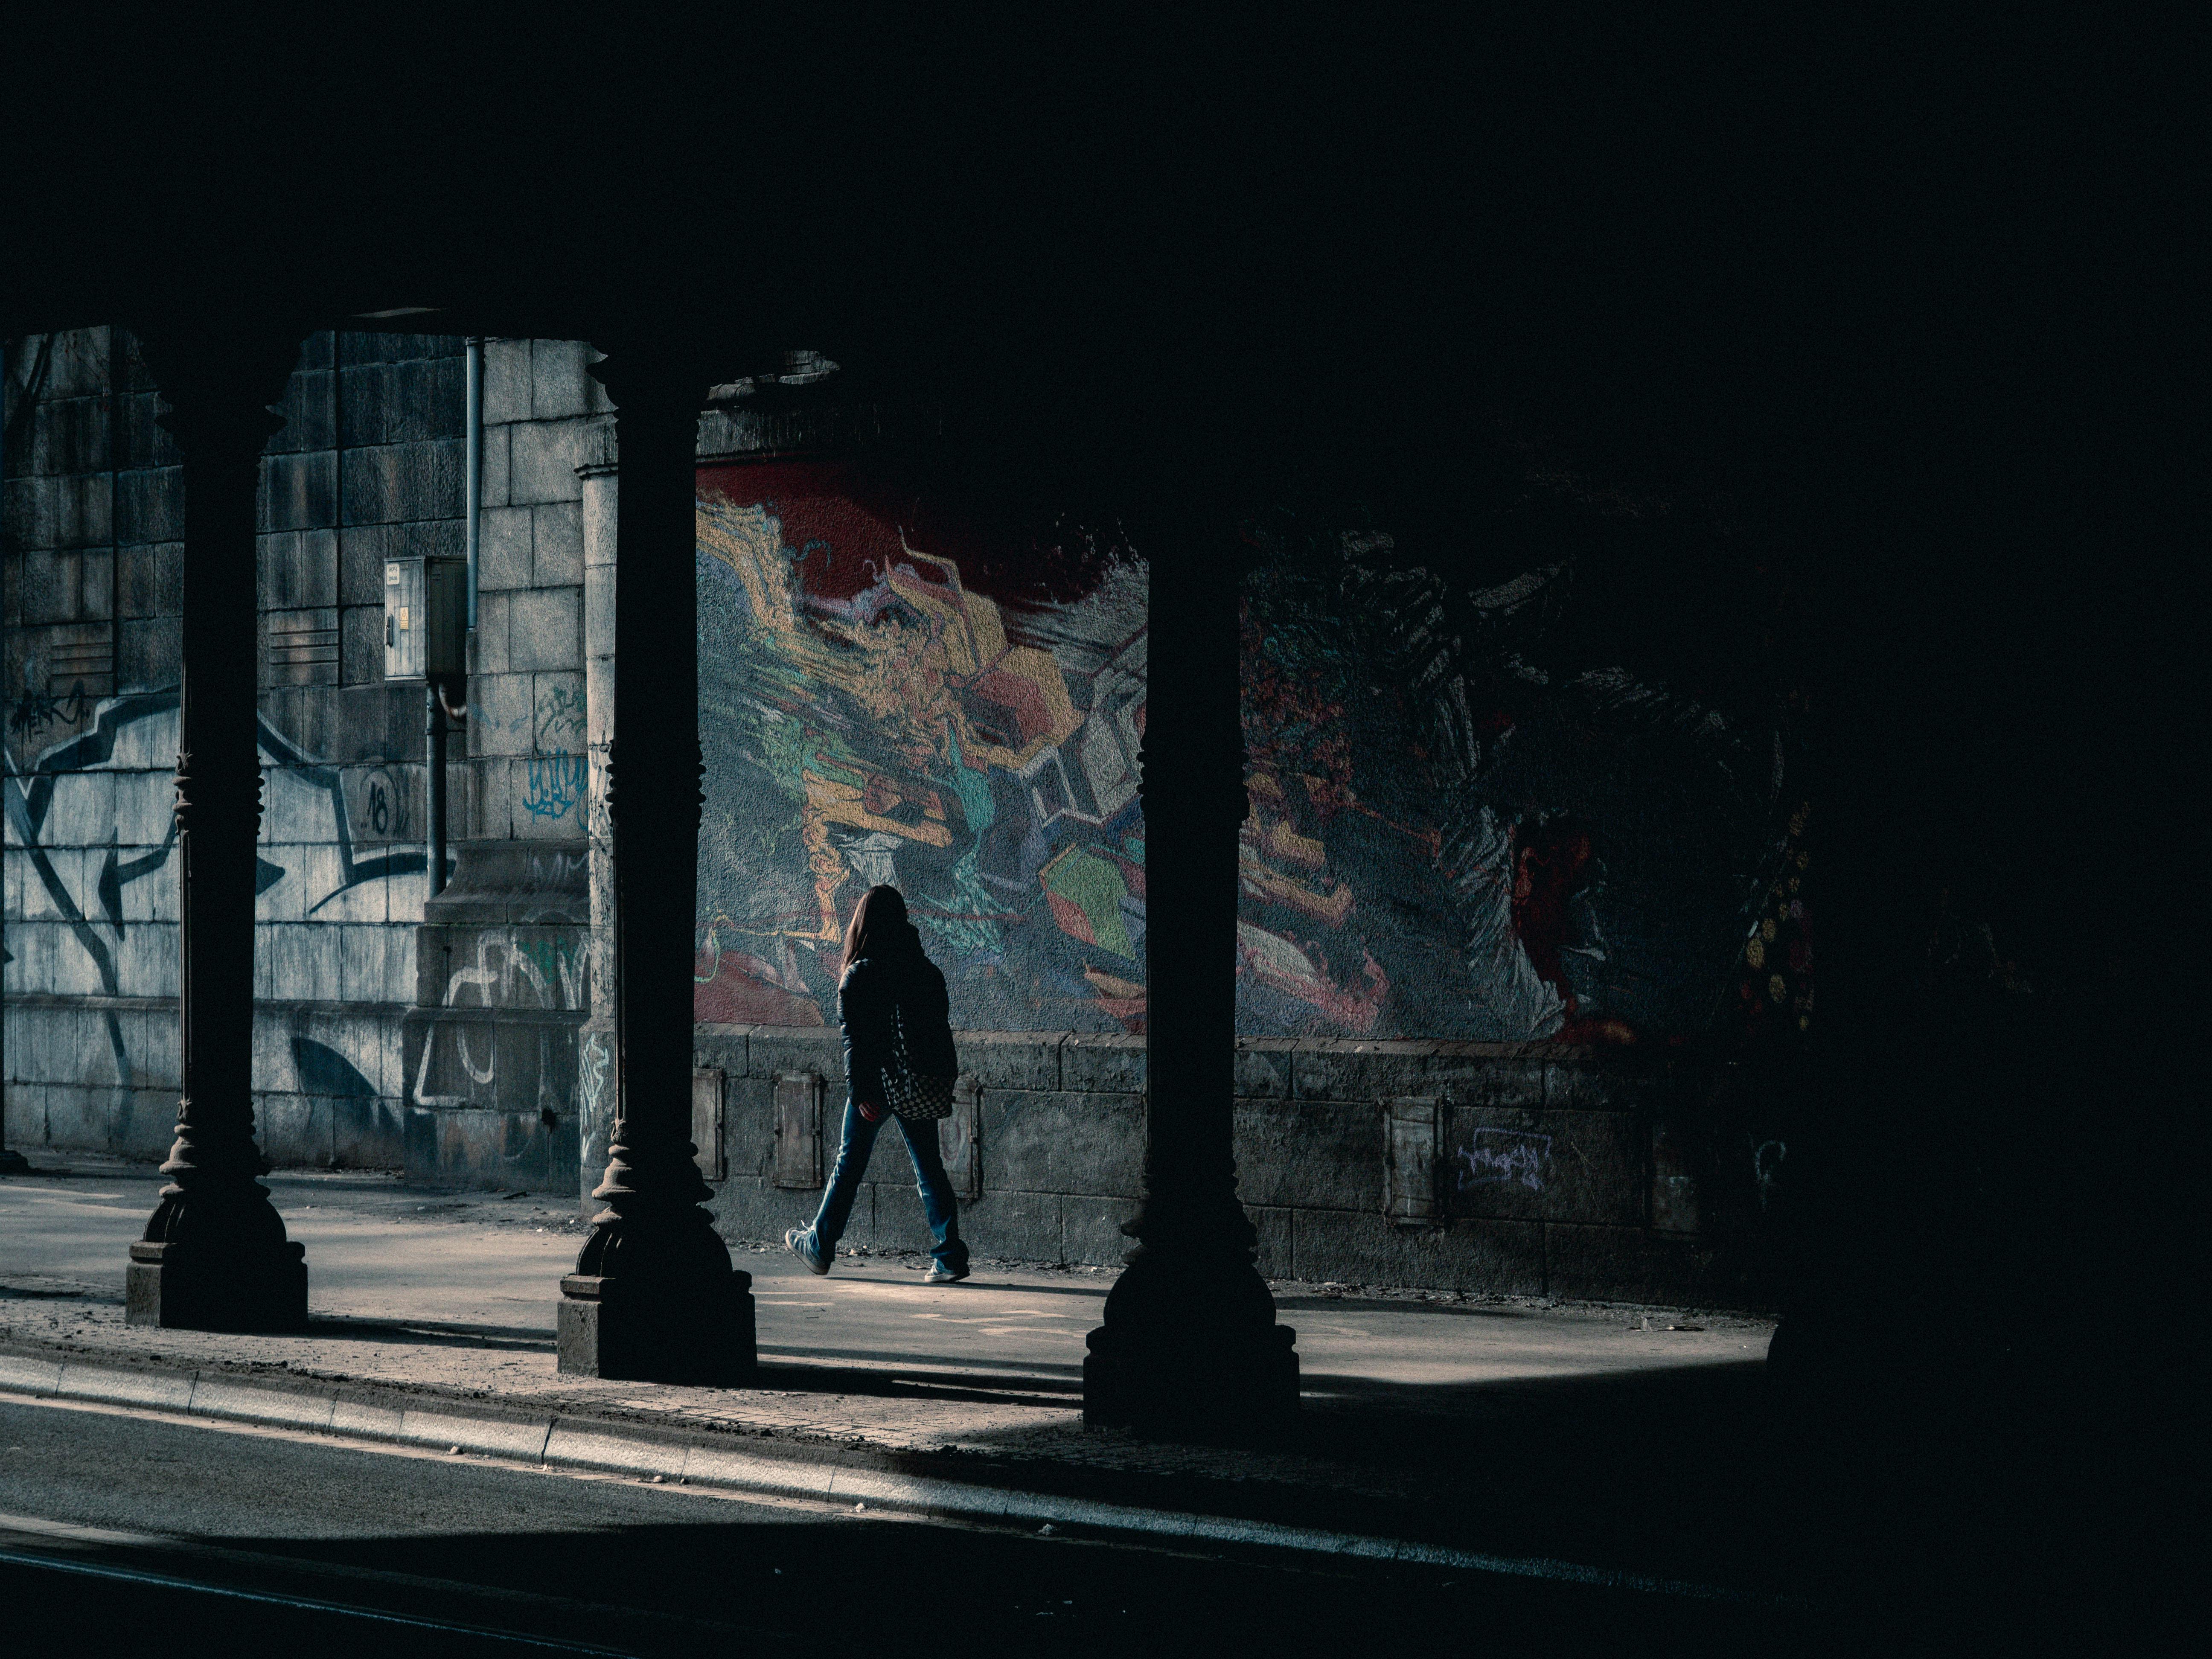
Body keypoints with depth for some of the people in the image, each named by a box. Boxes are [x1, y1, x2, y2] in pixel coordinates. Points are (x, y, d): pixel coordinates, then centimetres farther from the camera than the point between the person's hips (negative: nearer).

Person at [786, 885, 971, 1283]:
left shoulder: (858, 977, -11)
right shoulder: (926, 971, 2)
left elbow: (855, 1040, -14)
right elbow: (941, 1028, 5)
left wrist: (859, 1092, -13)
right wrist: (940, 1081, 12)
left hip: (877, 1085, -4)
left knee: (849, 1165, 11)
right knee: (929, 1169, 5)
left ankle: (819, 1246, 25)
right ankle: (950, 1257, -2)